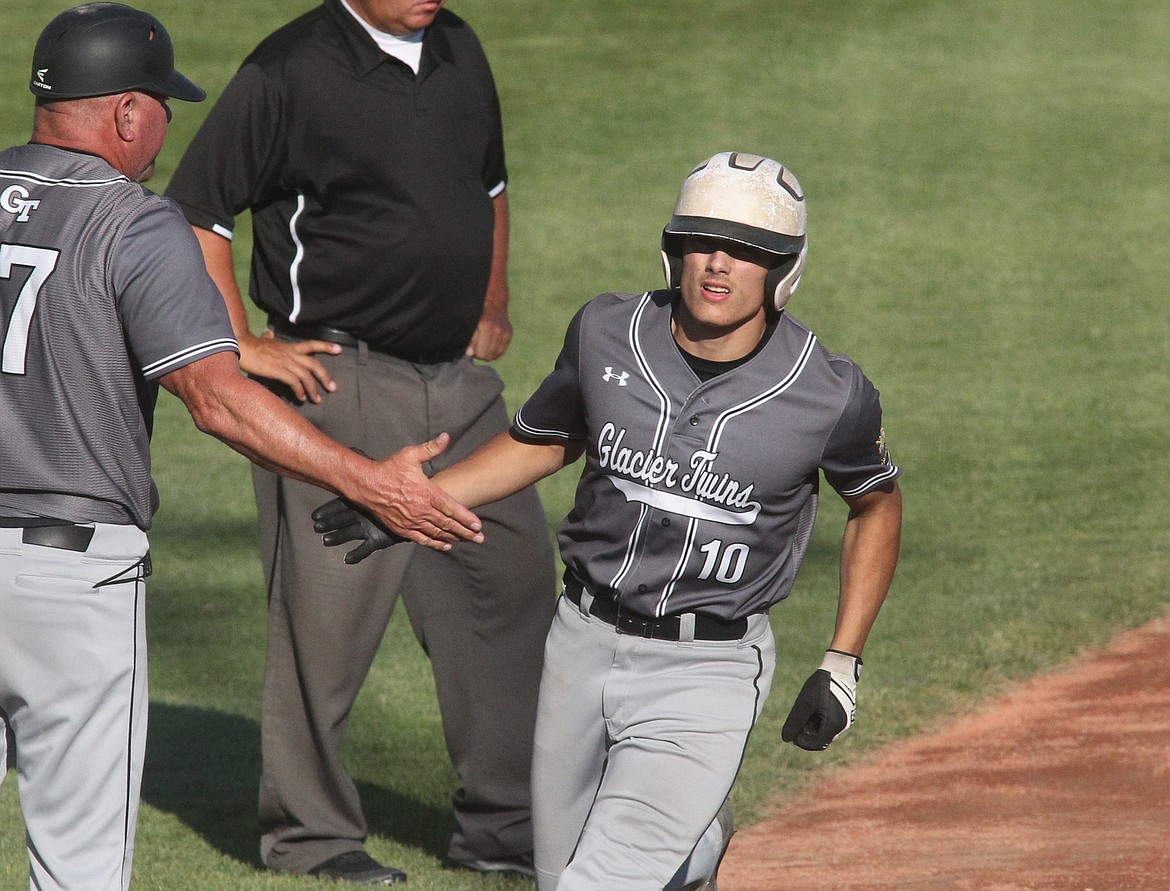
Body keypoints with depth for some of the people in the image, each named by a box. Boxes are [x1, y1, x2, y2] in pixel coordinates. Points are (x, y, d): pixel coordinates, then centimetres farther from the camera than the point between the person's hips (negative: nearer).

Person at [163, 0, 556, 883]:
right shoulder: (291, 71, -12)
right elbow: (194, 212, -10)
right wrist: (244, 346, -11)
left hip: (463, 380, 7)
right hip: (341, 381, -7)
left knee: (515, 580, 7)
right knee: (329, 608, -3)